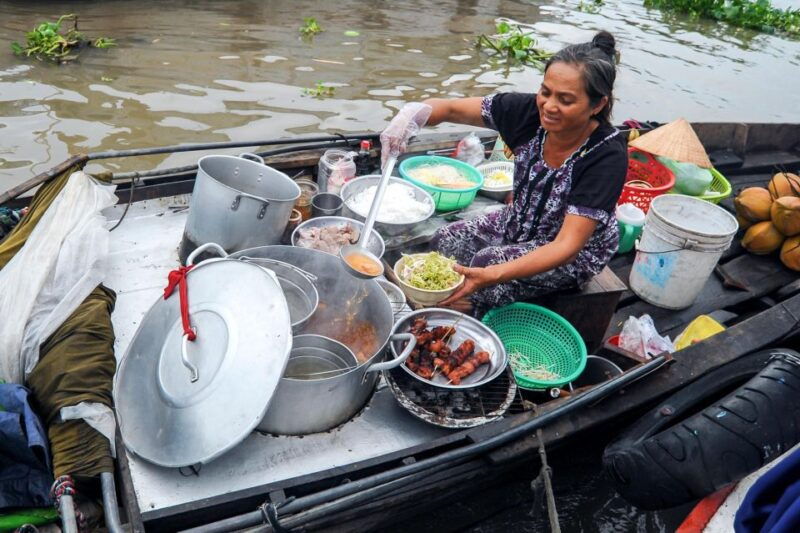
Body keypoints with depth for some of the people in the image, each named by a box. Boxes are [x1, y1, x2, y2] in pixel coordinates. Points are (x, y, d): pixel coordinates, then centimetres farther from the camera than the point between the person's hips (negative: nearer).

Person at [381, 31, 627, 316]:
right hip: (519, 223, 6)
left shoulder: (607, 155, -30)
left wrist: (492, 276, -48)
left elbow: (568, 245, -34)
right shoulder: (529, 111, -18)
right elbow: (451, 109, -13)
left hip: (578, 252, -5)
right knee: (446, 241, -12)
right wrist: (413, 113, -38)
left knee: (487, 262, -27)